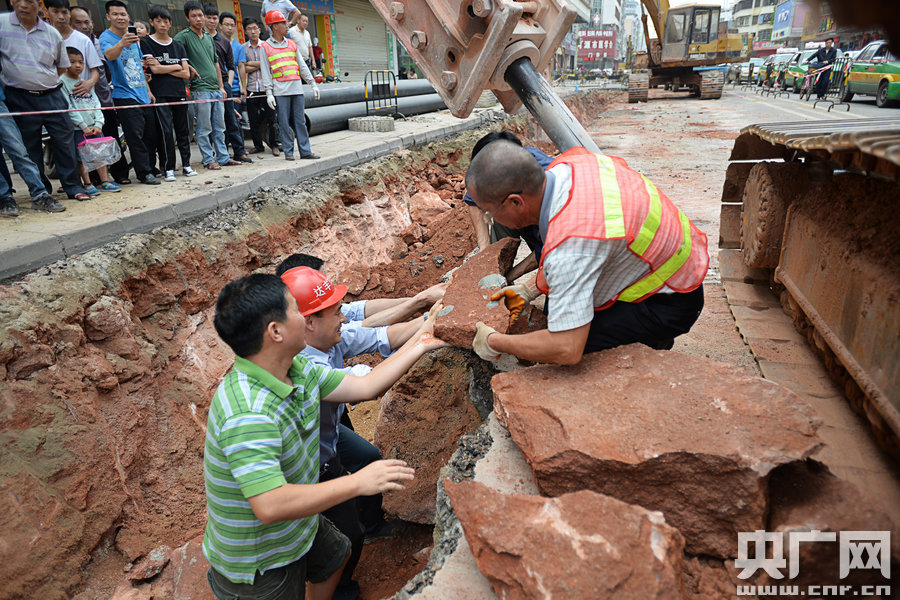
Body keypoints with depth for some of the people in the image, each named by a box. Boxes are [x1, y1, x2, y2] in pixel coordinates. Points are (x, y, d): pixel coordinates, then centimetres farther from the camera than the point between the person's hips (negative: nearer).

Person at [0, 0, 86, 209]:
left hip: (52, 96, 2)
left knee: (64, 141, 4)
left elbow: (62, 66, 17)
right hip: (20, 99, -2)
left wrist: (45, 81, 9)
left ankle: (73, 186, 16)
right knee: (30, 147, 2)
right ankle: (40, 194, 7)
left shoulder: (52, 33, 7)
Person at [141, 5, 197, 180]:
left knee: (183, 129, 4)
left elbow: (186, 74, 6)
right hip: (160, 94, -4)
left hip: (179, 93, 4)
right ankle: (169, 168, -3)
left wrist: (163, 69, -4)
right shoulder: (146, 43, 5)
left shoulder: (178, 46, 14)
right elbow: (154, 69, -6)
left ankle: (186, 164, 14)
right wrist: (175, 67, 3)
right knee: (166, 130, -9)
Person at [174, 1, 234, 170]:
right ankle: (208, 160, 5)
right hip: (200, 89, -6)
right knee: (204, 128, -2)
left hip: (216, 89, 6)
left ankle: (223, 157, 17)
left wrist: (221, 86, 16)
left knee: (219, 127, 10)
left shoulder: (209, 37, 17)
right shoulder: (183, 36, -2)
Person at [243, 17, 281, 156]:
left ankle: (275, 145, 11)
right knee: (254, 120, 3)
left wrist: (250, 63, -5)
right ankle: (258, 146, 15)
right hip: (252, 89, 1)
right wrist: (260, 65, -6)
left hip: (267, 88, -1)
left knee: (271, 118, -1)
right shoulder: (243, 48, 8)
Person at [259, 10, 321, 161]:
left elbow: (302, 66, 17)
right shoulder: (265, 47, 3)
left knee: (300, 121, 4)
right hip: (280, 91, -4)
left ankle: (305, 151, 8)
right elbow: (265, 72, 0)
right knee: (284, 123, -2)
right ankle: (288, 152, 5)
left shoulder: (291, 44, 16)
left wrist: (313, 84, 10)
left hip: (297, 89, 4)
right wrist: (269, 93, -8)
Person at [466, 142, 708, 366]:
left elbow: (567, 350, -37)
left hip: (668, 304, -9)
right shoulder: (571, 162, -12)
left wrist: (494, 343, -21)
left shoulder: (571, 239, -39)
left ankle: (650, 340, 5)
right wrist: (529, 289, 10)